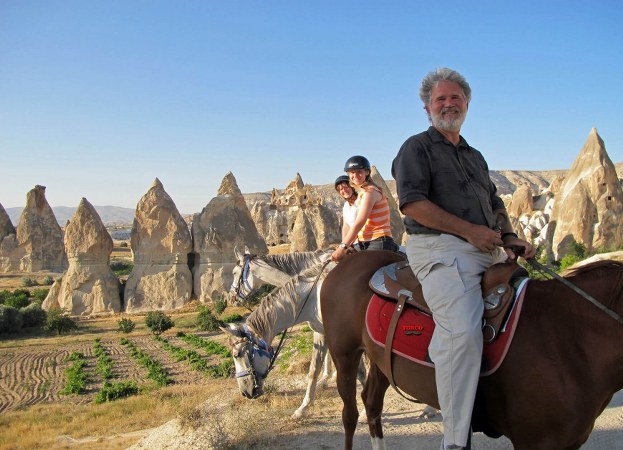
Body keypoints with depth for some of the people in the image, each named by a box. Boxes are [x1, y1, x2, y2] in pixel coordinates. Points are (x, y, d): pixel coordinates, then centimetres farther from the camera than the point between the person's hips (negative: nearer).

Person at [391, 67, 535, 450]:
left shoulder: (475, 156, 28)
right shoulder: (417, 148, 4)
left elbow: (495, 203, 28)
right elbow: (412, 202, -11)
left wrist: (510, 238, 6)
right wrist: (469, 230, -14)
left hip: (485, 254, 9)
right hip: (439, 249, -9)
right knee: (463, 332, -28)